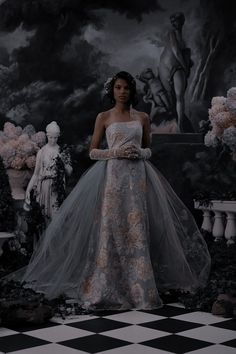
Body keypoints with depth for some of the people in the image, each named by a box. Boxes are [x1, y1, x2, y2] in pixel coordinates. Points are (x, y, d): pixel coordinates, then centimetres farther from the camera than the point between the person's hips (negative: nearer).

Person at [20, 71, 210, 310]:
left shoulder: (142, 118, 11)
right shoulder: (103, 117, 5)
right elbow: (92, 151, 5)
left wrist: (140, 152, -6)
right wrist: (115, 152, -12)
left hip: (138, 176, 2)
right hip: (112, 176, -2)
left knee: (137, 231, -1)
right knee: (109, 229, -6)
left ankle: (139, 287, 6)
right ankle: (106, 287, 1)